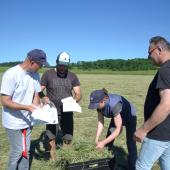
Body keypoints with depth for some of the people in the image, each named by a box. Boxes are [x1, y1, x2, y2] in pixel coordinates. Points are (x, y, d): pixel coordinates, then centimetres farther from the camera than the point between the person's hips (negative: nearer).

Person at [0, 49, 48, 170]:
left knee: (26, 150, 17)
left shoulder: (35, 75, -3)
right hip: (14, 122, -6)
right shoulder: (11, 74, -21)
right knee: (17, 151, 7)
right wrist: (28, 107, -29)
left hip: (27, 121, 6)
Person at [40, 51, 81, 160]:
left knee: (68, 138, 8)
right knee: (51, 138, 8)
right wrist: (44, 97, -24)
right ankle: (53, 159, 30)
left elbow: (79, 94, -1)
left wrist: (74, 100, -23)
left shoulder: (72, 76, 2)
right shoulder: (48, 74, -4)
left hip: (67, 112, 2)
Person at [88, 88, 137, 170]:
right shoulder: (100, 103, -25)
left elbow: (118, 129, -39)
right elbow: (100, 122, -16)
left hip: (129, 117, -6)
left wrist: (103, 142, -42)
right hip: (116, 116, 6)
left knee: (130, 143, -5)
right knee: (108, 142, 6)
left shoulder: (114, 105, -43)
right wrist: (97, 139, -25)